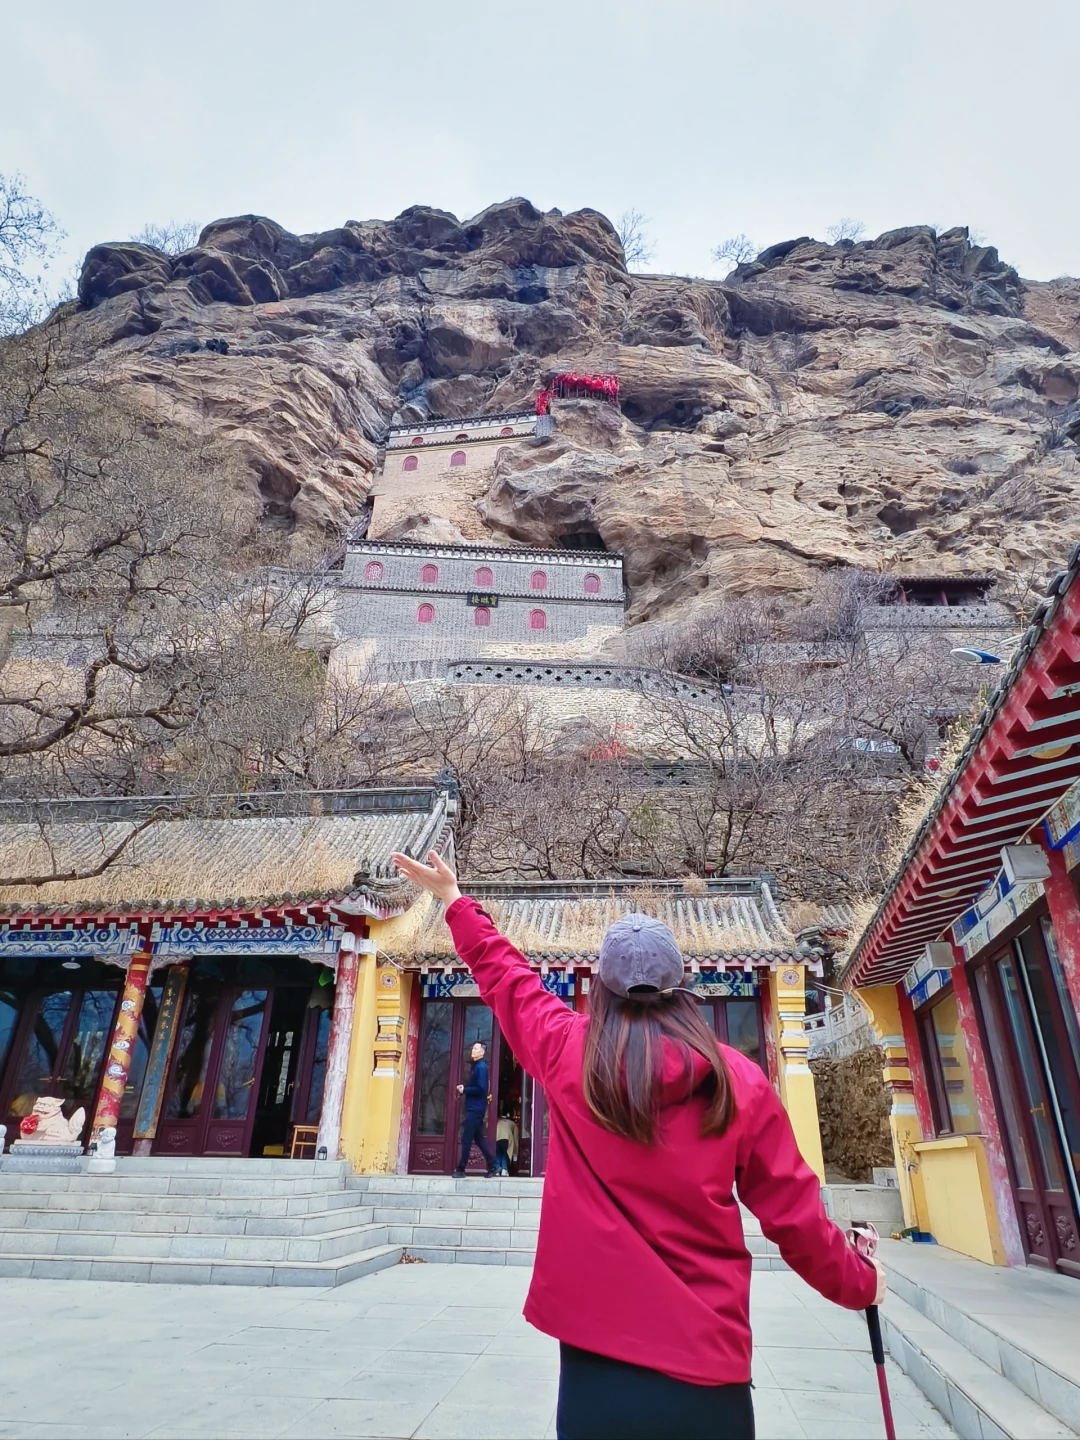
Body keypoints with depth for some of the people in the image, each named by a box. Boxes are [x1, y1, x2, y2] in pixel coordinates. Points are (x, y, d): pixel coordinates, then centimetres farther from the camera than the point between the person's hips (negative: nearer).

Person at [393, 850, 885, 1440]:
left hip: (598, 1358, -1)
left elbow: (505, 976, 9)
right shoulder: (740, 1081, -8)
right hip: (707, 1373, 1)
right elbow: (794, 1214, 0)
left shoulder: (568, 1054, -7)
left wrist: (455, 901, 24)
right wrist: (859, 1282, 20)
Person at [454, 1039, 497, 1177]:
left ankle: (460, 1170, 4)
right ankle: (492, 1167, 17)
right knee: (478, 1138, 13)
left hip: (476, 1108, -10)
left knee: (466, 1139, -3)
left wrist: (464, 1090, -13)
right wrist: (464, 1088, 3)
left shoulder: (481, 1067, -14)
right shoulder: (476, 1066, 16)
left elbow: (480, 1089, -22)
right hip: (474, 1108, 10)